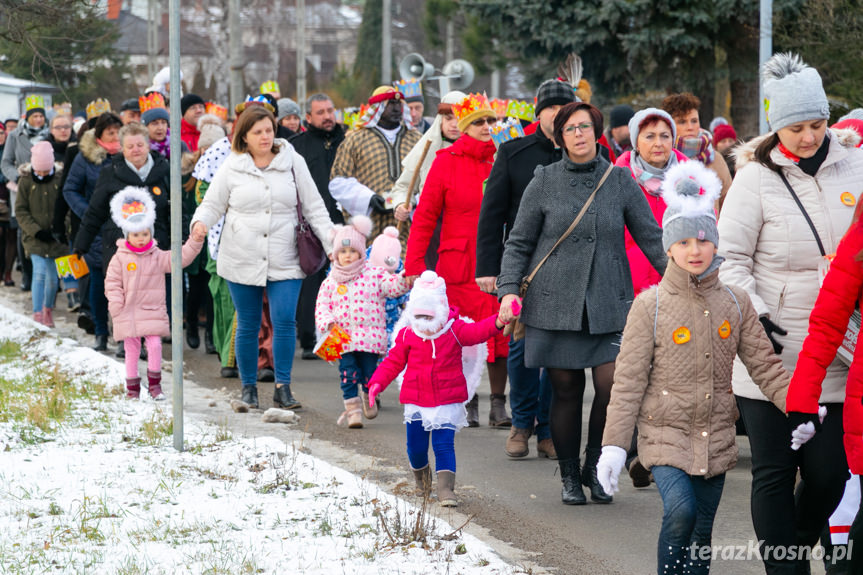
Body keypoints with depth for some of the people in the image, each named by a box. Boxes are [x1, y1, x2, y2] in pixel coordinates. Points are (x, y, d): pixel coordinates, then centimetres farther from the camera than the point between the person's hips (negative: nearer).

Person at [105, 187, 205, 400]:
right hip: (128, 314, -1)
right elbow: (112, 283, 0)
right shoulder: (120, 258, -1)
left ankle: (154, 384, 5)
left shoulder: (158, 257, 4)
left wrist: (195, 242, -17)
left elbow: (181, 258, -3)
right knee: (132, 350, 5)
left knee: (154, 345, -10)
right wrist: (117, 305, -9)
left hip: (153, 312, 1)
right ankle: (132, 388, 14)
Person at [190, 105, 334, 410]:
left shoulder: (292, 162, 4)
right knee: (247, 326, 6)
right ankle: (248, 387, 19)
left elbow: (313, 206, 7)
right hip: (241, 261, 0)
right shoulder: (232, 167, 2)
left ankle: (283, 387, -1)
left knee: (285, 321, -11)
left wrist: (332, 245, 1)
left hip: (284, 262, 0)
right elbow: (213, 204, 9)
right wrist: (200, 222, -14)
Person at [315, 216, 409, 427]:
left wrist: (403, 280, -28)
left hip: (370, 336, -1)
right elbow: (322, 306, 7)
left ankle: (368, 399, 32)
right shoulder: (330, 282, 8)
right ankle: (353, 409, 1)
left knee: (369, 371, 3)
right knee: (348, 372, -8)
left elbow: (392, 286, -6)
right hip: (343, 337, 1)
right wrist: (327, 322, -12)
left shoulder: (374, 274, 4)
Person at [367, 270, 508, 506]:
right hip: (416, 402, 2)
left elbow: (477, 331, -19)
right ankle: (421, 476, 38)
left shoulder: (455, 330, -4)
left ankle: (445, 488, -12)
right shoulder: (407, 336, 0)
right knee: (416, 446, 8)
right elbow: (393, 362, 6)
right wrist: (377, 382, -6)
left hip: (447, 402, -2)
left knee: (444, 444, -11)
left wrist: (498, 322, -38)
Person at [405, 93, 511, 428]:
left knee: (500, 333, 0)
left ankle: (498, 406, 8)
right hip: (459, 265, -2)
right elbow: (425, 217, 0)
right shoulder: (446, 162, 1)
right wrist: (414, 265, -6)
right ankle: (467, 404, 12)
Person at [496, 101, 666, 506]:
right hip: (555, 302, 0)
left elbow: (651, 237, 7)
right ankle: (570, 477, 19)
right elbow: (519, 243, 7)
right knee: (565, 389, 2)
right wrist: (509, 289, -6)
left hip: (609, 302, 0)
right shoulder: (545, 181, 3)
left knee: (612, 385, -12)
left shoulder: (619, 181, 5)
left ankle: (595, 467, 11)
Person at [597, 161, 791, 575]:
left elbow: (765, 365, 5)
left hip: (715, 439, 3)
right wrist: (613, 445, -10)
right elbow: (628, 381, -6)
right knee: (680, 512, -24)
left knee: (701, 534, 8)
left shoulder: (735, 303, 4)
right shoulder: (650, 306, -6)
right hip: (665, 435, -3)